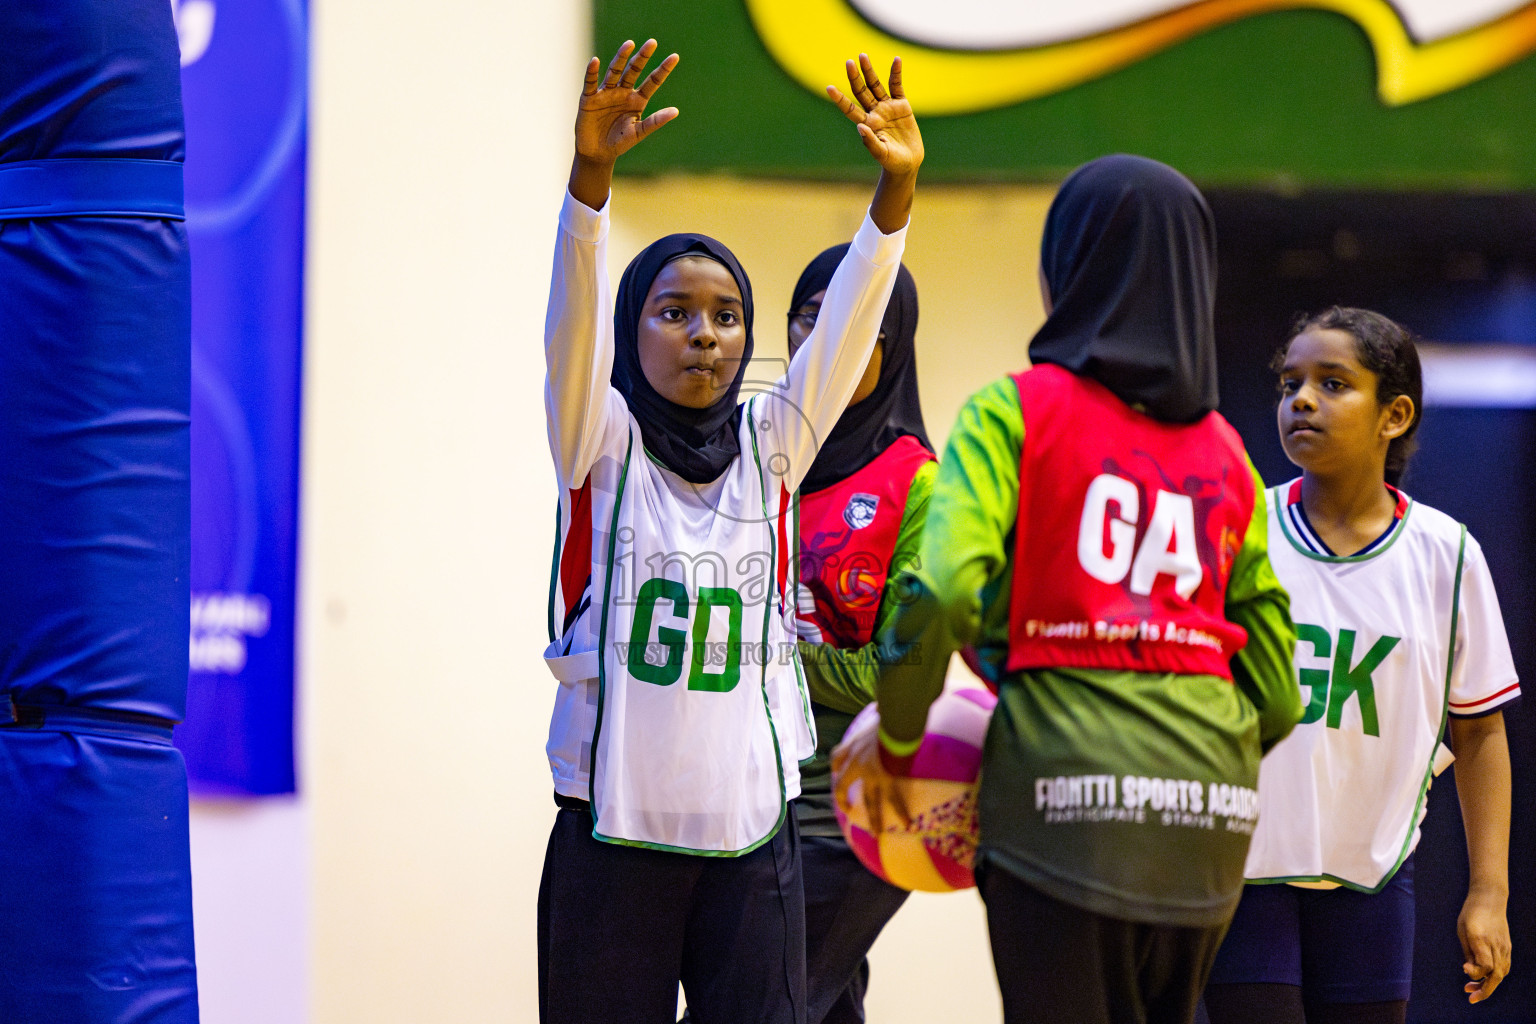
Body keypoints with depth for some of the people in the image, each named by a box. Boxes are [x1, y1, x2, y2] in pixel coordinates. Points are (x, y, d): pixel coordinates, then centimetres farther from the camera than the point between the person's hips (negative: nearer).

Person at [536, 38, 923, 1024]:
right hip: (616, 827, -2)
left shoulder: (770, 446, 10)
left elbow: (845, 327, 1)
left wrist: (896, 186, -13)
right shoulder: (602, 442, 2)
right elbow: (574, 324, -14)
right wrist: (592, 172, -30)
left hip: (752, 831, 2)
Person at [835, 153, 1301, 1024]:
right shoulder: (1226, 454, 14)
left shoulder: (1016, 412, 0)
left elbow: (942, 589, -13)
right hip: (1210, 809, 5)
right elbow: (1277, 694, 11)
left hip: (1066, 789, -5)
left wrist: (896, 739, 1)